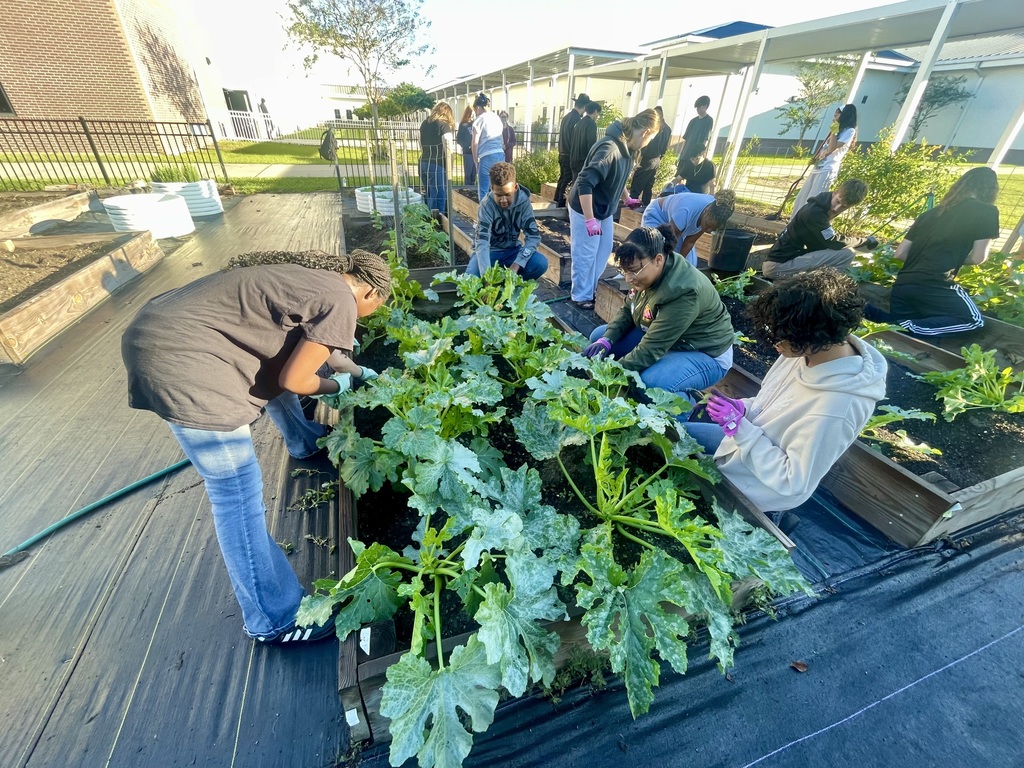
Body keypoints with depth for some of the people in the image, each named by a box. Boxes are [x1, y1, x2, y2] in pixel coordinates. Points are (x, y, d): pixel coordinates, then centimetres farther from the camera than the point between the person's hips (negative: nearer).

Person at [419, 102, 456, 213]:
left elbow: (421, 145, 20)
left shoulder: (424, 123, 14)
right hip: (437, 165, -8)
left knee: (429, 196, 16)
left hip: (423, 163, 8)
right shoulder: (444, 125, -8)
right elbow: (448, 148, -12)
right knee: (439, 197, -3)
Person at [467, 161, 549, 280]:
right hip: (490, 251, -2)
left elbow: (533, 236, -17)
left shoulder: (523, 201, -15)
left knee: (541, 264, -25)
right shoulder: (486, 205, -22)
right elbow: (482, 242, -33)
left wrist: (515, 266, -31)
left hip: (511, 250, 3)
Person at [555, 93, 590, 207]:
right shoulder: (577, 119, -15)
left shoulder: (566, 116, 10)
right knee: (567, 181, -4)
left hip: (562, 154, 9)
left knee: (562, 178, 15)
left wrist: (562, 151, 20)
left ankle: (557, 202, 20)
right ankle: (561, 205, -3)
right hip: (571, 156, -9)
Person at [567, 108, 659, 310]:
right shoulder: (609, 148, -27)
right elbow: (585, 182, -35)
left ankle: (592, 288, 34)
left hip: (604, 210, 9)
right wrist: (589, 219, -35)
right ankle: (581, 296, 18)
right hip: (586, 210, -9)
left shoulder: (626, 148, 2)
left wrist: (626, 199, 32)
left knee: (603, 252, 17)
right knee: (585, 256, 1)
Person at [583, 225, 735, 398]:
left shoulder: (684, 292, -35)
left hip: (706, 355, -8)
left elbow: (650, 349, -35)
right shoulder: (649, 273, -11)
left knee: (649, 383, -38)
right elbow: (627, 311, 2)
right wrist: (606, 340, -15)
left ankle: (690, 403, -5)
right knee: (599, 336, -2)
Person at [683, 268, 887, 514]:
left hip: (761, 487, -7)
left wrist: (740, 428, -28)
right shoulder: (821, 347, -14)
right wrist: (744, 409, -13)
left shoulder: (833, 410, -37)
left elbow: (793, 482, -26)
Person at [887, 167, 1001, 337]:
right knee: (975, 321, 18)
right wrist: (956, 258, 24)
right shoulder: (987, 212, 4)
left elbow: (900, 253, 17)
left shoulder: (930, 213, 18)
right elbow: (977, 258, 4)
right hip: (934, 287, -5)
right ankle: (909, 328, -9)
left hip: (901, 286, 5)